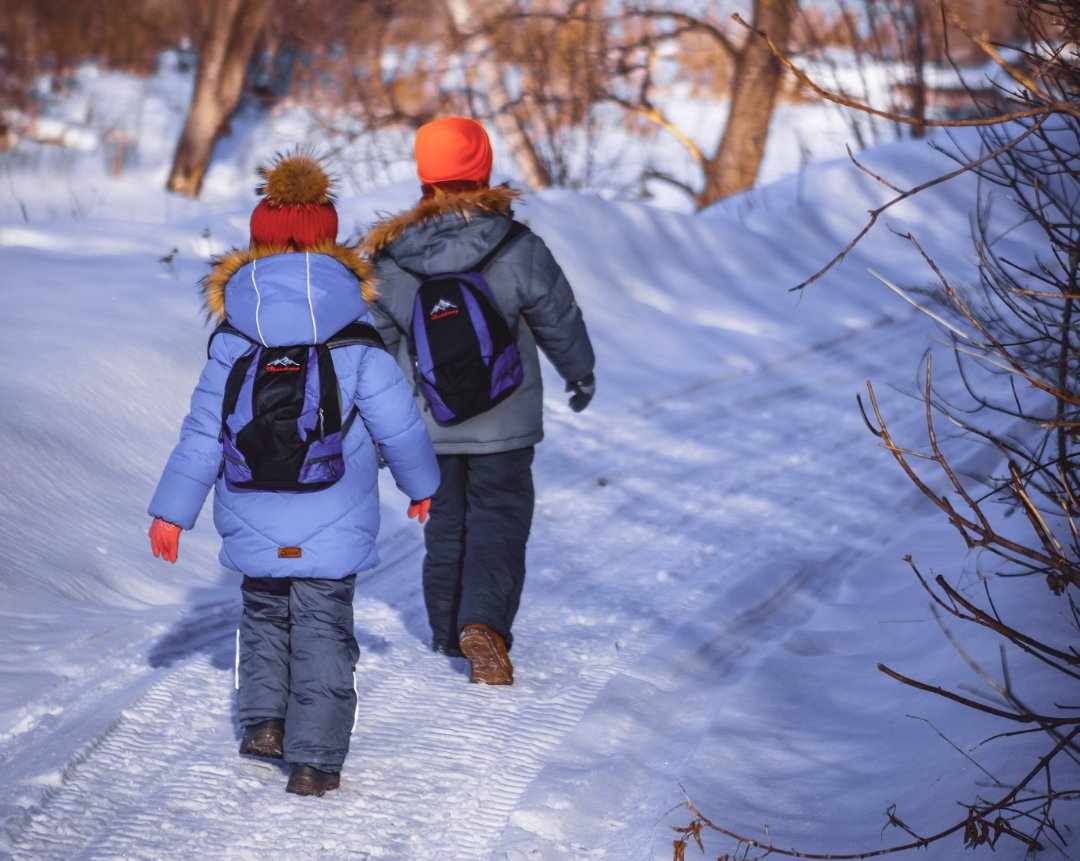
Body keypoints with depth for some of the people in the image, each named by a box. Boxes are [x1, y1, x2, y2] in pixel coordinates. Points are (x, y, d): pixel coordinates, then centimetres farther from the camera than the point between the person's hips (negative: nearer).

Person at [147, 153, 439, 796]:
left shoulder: (231, 343, -1)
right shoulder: (357, 346, -6)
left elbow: (202, 435, 0)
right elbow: (400, 425, 0)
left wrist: (171, 512, 7)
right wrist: (421, 484, 18)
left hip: (254, 526, 2)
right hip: (333, 527, -2)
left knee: (264, 613, 24)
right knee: (323, 632, 3)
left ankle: (264, 718, 12)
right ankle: (314, 759, -2)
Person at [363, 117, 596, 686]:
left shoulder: (390, 260, -8)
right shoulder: (517, 248, -15)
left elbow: (374, 339, 3)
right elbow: (559, 319, -2)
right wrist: (580, 373, 17)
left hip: (429, 427, 3)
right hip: (506, 425, -3)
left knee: (445, 522, 19)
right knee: (499, 520, 3)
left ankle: (449, 631, 30)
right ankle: (484, 623, -18)